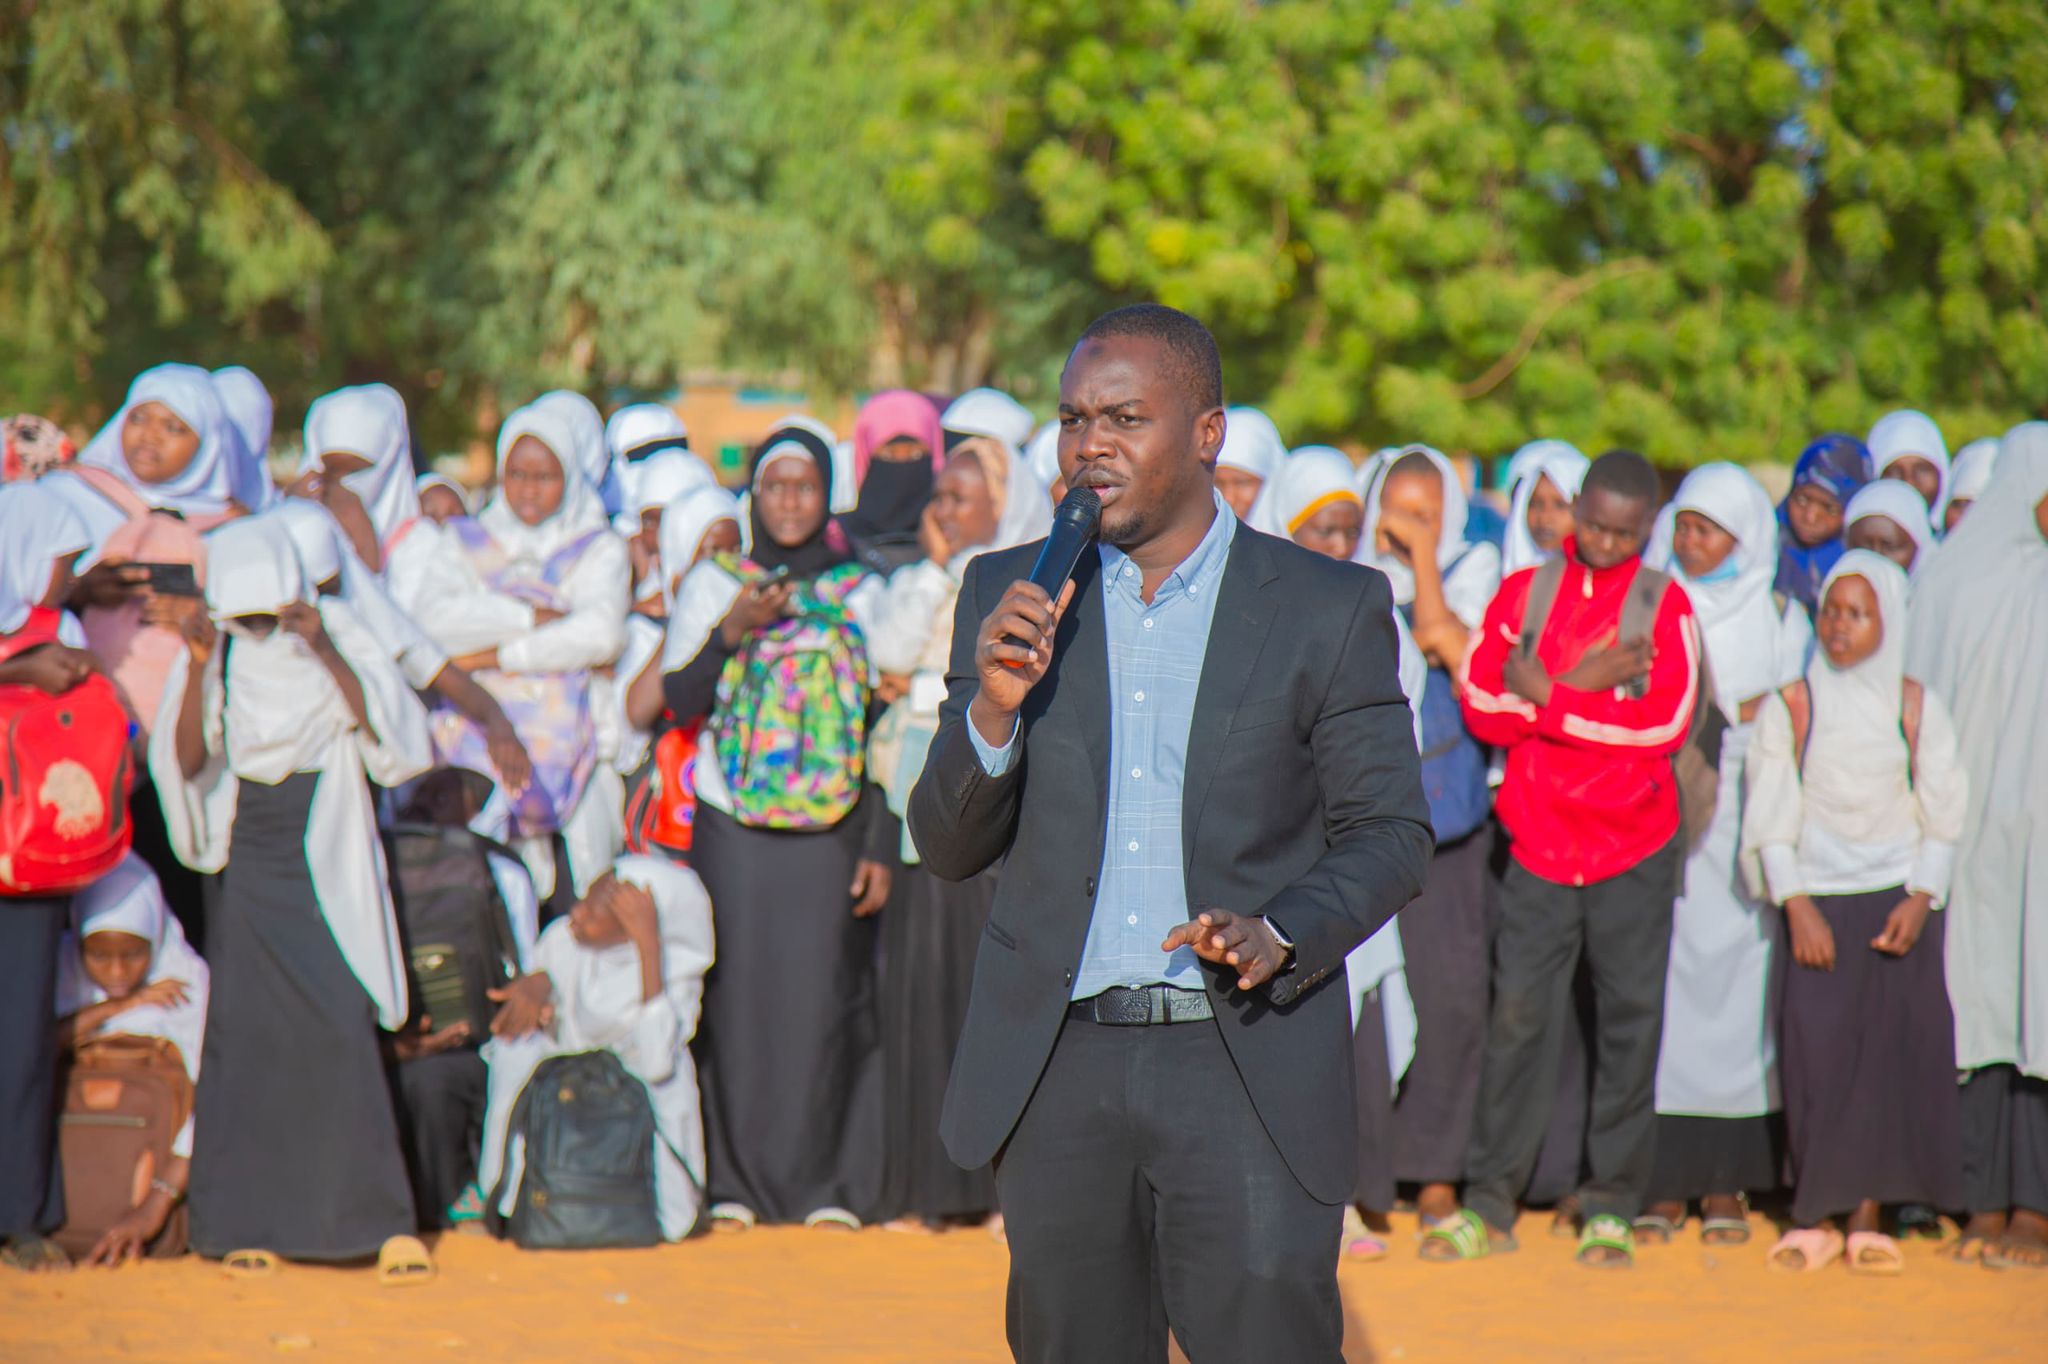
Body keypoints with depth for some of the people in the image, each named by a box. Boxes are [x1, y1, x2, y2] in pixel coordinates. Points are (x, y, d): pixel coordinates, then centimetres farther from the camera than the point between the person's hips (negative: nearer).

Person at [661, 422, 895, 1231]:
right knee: (738, 1000, -4)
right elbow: (678, 702, 1)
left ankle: (828, 1184, 2)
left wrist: (881, 847, 1)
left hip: (830, 828, 0)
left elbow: (884, 726, 7)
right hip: (732, 827, 0)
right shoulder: (712, 584, 9)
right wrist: (731, 632, -15)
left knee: (824, 998, -4)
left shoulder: (862, 593, 9)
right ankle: (735, 1181, 3)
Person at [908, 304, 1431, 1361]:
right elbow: (948, 849, 8)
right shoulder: (1007, 599, 9)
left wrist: (1278, 935, -16)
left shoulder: (1330, 609, 2)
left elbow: (1390, 835, 3)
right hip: (1058, 1071, 3)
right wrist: (993, 707, -12)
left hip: (1247, 1071, -3)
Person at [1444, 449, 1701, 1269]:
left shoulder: (1666, 608, 1)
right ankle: (1489, 1203, 6)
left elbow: (1668, 723, -12)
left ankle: (1612, 1207, 10)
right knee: (1518, 1017, 0)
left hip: (1634, 852, -1)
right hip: (1540, 847, 1)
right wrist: (1580, 685, -15)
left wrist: (1546, 698, -12)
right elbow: (1483, 705, -5)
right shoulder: (1521, 595, 6)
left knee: (1629, 1022, 2)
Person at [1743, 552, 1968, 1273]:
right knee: (1816, 1051, -7)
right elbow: (1772, 815, 0)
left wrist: (1920, 899, -7)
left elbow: (1941, 812, 5)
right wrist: (1797, 906, -9)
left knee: (1892, 1051, -3)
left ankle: (1866, 1215, 2)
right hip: (1820, 901, -1)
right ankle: (1813, 1213, 1)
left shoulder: (1914, 704, 3)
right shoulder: (1790, 704, 0)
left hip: (1902, 900, 1)